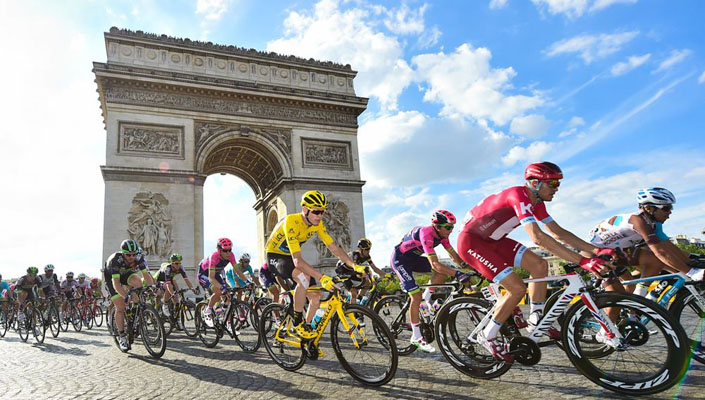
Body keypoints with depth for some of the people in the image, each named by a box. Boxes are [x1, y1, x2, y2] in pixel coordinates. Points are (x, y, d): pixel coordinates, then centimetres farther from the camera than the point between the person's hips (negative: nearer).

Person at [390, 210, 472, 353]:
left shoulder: (441, 234, -7)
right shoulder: (426, 233, -33)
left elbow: (455, 256, -1)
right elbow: (434, 263, -40)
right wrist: (457, 274, -47)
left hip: (413, 258, 8)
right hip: (400, 260, -8)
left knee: (442, 271, -9)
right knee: (416, 296, -13)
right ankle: (416, 337, -2)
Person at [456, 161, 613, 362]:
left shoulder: (536, 202, 3)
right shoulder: (519, 195, -26)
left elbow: (559, 232, 6)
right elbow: (538, 237, -37)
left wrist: (596, 250, -3)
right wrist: (582, 261, -38)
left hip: (491, 239, 9)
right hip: (471, 241, -9)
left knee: (539, 265, -2)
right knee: (517, 288, -14)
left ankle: (536, 321, 13)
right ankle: (487, 336, 3)